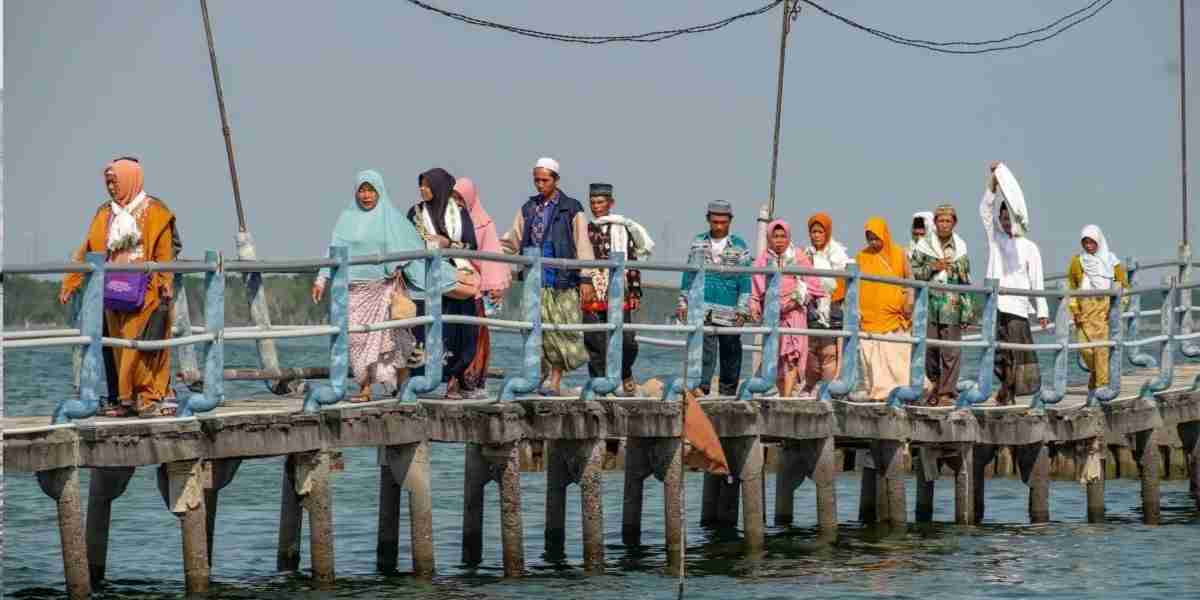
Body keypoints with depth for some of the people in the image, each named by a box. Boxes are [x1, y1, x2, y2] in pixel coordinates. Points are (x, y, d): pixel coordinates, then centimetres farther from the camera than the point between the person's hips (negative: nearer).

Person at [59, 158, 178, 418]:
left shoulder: (154, 212, 0)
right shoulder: (105, 215, 15)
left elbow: (165, 255, -5)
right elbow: (86, 251, 14)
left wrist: (165, 288, -13)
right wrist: (69, 284, 8)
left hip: (144, 293, -5)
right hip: (114, 294, 5)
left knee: (144, 346, -8)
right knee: (120, 348, 4)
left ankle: (151, 397, -5)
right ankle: (128, 399, 8)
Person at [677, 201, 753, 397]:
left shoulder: (739, 247, 3)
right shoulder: (698, 243, 9)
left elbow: (745, 280, 1)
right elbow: (689, 275, 13)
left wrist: (743, 309, -6)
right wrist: (683, 303, 10)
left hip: (729, 311, 0)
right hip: (702, 308, 0)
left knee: (730, 350, 5)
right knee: (705, 346, -13)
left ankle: (728, 391, 14)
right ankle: (702, 385, -17)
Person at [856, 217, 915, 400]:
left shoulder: (898, 254, 6)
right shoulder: (862, 256, 9)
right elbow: (855, 285, 11)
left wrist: (909, 303, -5)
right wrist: (856, 310, 1)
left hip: (894, 315, -2)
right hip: (869, 316, 2)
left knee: (896, 355, -7)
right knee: (871, 356, -2)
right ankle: (877, 392, 1)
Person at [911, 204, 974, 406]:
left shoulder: (960, 247, 10)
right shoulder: (924, 245, 7)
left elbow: (967, 282, 12)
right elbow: (913, 273, 6)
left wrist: (968, 311, 9)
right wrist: (932, 268, -9)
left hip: (953, 305, 0)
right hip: (929, 304, 0)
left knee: (951, 352, -4)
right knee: (929, 349, 2)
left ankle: (947, 393, 0)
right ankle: (936, 384, 21)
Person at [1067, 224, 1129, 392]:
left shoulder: (1111, 260, 6)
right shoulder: (1077, 261, 10)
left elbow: (1123, 284, 8)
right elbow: (1071, 287, 13)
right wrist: (1074, 309, 3)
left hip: (1105, 307, -2)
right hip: (1084, 307, 2)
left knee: (1103, 346, -13)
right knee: (1085, 346, -3)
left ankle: (1103, 382, -11)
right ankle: (1095, 371, 25)